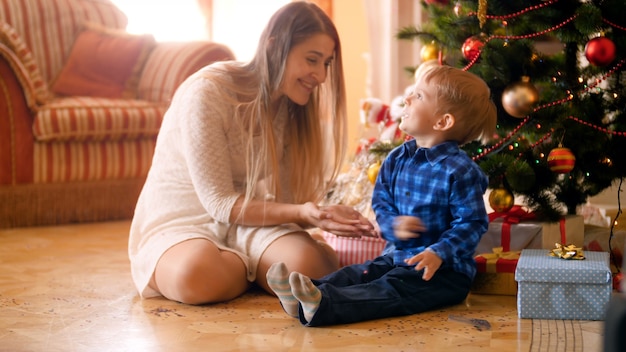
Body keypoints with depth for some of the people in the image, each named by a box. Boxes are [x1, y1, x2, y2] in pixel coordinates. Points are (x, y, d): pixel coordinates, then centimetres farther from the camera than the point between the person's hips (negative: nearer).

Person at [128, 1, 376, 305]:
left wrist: (322, 217, -25)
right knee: (196, 275, -40)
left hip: (248, 223, 4)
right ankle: (260, 267, -7)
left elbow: (290, 198, -3)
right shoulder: (205, 93, -20)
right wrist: (301, 213, -32)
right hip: (180, 223, -3)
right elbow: (221, 203, -20)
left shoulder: (293, 105, 1)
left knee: (308, 265, -29)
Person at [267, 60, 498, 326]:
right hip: (397, 256, 8)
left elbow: (472, 223, -14)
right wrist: (393, 225, -11)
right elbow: (381, 203, 12)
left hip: (445, 268, -7)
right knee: (355, 274, -16)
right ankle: (303, 295, -38)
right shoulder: (396, 160, 7)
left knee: (391, 289, -30)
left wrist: (439, 253, -26)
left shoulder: (460, 170, -14)